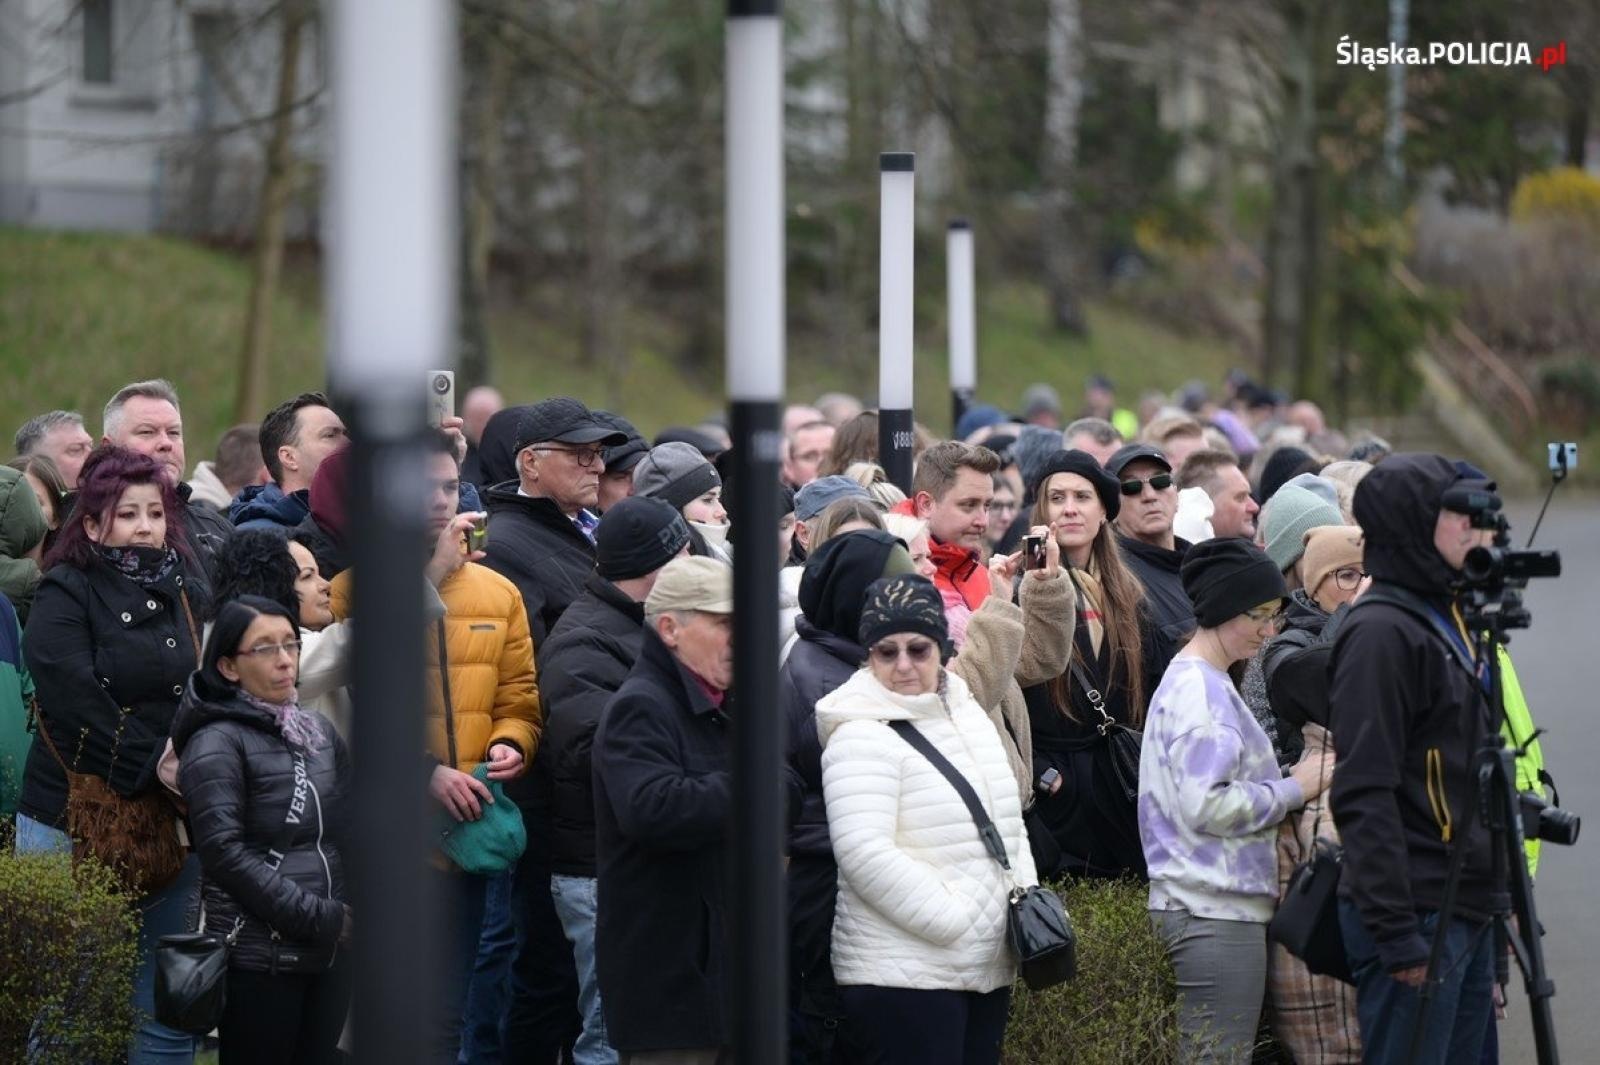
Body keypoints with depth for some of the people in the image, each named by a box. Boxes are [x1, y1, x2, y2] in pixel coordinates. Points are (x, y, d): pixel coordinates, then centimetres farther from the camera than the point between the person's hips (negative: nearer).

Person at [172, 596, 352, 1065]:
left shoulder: (318, 732, 13)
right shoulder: (217, 743, -7)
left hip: (331, 951, 6)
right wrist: (316, 918, -16)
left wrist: (340, 918, 1)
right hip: (259, 957, -6)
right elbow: (224, 851, -15)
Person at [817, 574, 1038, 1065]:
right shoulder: (861, 735, -12)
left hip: (988, 969, 8)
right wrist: (953, 921, -19)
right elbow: (864, 853, -21)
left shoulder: (968, 715, 15)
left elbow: (1008, 823, 24)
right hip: (905, 973, -8)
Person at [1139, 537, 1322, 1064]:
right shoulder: (1198, 690, -13)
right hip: (1214, 910, -10)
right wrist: (1293, 791, -11)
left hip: (1220, 904, 10)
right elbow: (1206, 805, -21)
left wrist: (1291, 781, 11)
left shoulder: (1204, 683, 19)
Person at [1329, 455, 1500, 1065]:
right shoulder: (1381, 632, -13)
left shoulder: (1449, 619, 17)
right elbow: (1365, 795, -19)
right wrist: (1396, 931, -22)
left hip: (1467, 913, 9)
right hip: (1418, 918, -9)